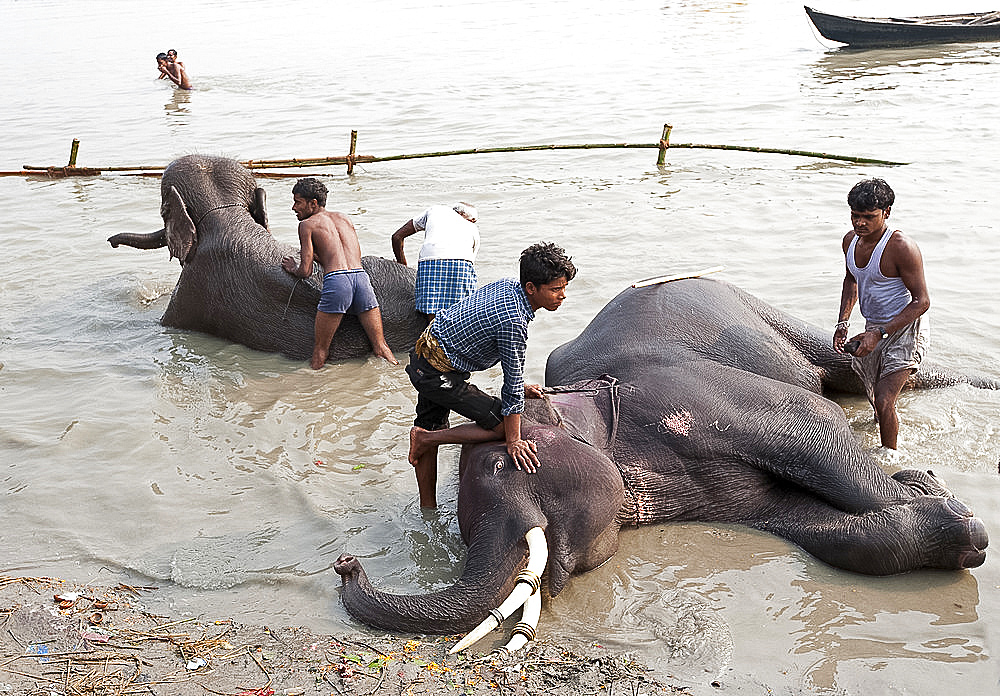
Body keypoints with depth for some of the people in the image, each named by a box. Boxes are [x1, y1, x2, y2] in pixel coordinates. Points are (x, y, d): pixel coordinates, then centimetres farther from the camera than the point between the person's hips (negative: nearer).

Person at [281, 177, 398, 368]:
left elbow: (305, 272, 4)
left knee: (320, 350, 6)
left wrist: (293, 268, 26)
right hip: (361, 276, 5)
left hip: (336, 280, -5)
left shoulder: (307, 224, 10)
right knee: (380, 347, 9)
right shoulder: (344, 218, 27)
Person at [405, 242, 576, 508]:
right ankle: (424, 438, 2)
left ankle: (427, 509, 37)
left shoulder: (507, 285, 0)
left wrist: (520, 386, 26)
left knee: (432, 430, 22)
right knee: (502, 426, -4)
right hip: (440, 374, -10)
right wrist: (514, 442, -14)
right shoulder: (513, 321, -28)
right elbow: (512, 384, -21)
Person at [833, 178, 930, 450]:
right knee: (876, 400, 21)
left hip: (905, 329, -7)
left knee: (883, 403, -18)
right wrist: (842, 323, 5)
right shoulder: (851, 240, -2)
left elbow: (921, 301, -22)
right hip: (875, 329, 7)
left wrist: (878, 333, -26)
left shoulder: (902, 247, -25)